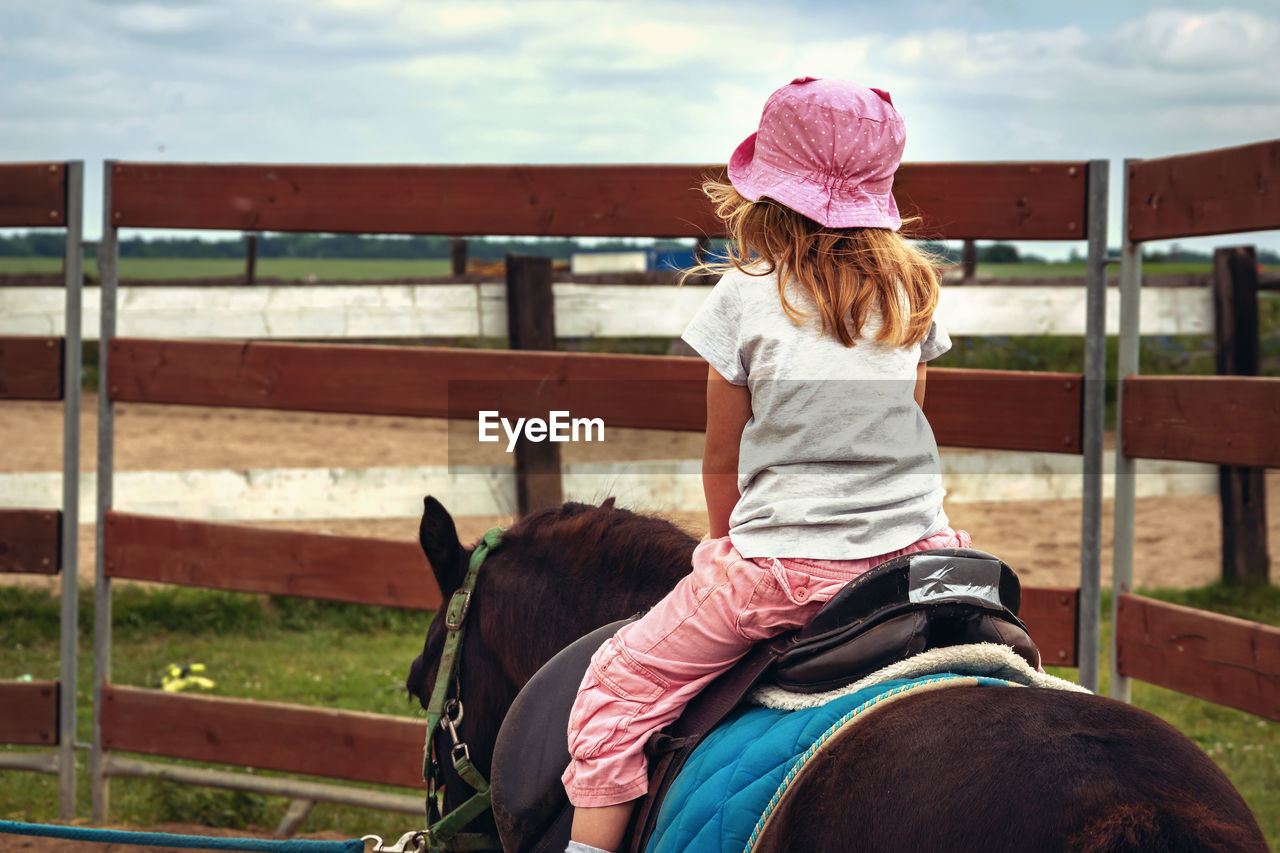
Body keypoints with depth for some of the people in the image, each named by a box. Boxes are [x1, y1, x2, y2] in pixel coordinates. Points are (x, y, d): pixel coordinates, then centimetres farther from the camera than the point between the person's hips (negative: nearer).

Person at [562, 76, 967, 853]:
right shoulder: (912, 290, 6)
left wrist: (728, 553, 20)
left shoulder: (746, 296, -4)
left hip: (783, 569, -4)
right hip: (916, 550, 4)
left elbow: (724, 458, 4)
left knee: (613, 692, 8)